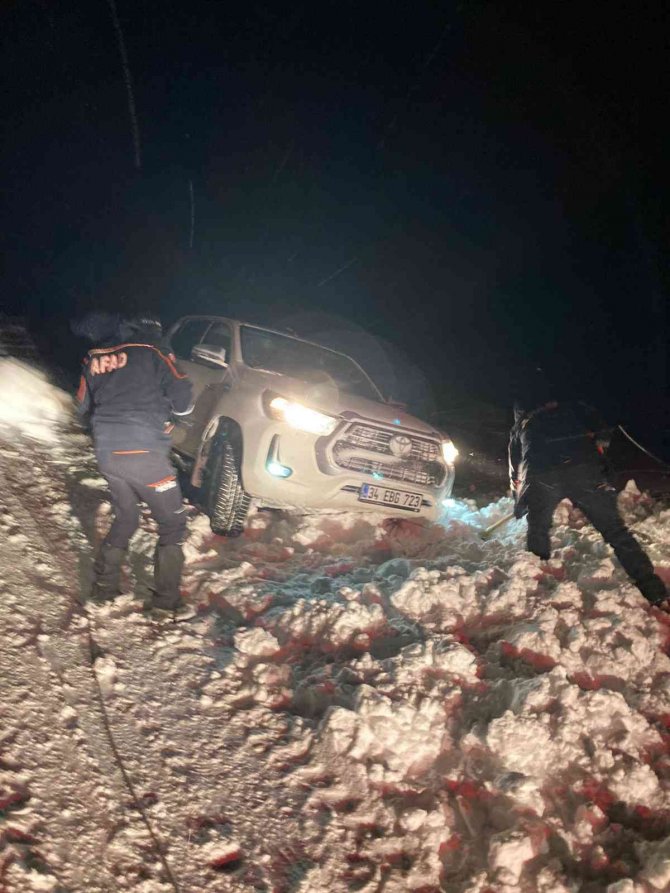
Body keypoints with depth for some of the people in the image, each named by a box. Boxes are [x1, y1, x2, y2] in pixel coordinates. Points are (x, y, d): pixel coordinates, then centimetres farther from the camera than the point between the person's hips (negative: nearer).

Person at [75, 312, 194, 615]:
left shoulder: (95, 357, 13)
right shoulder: (152, 351, -3)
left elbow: (83, 405, 20)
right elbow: (182, 402, -3)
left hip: (106, 453, 6)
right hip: (143, 453, -6)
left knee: (125, 518, 25)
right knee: (172, 524, 7)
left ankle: (103, 587, 28)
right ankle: (165, 600, 5)